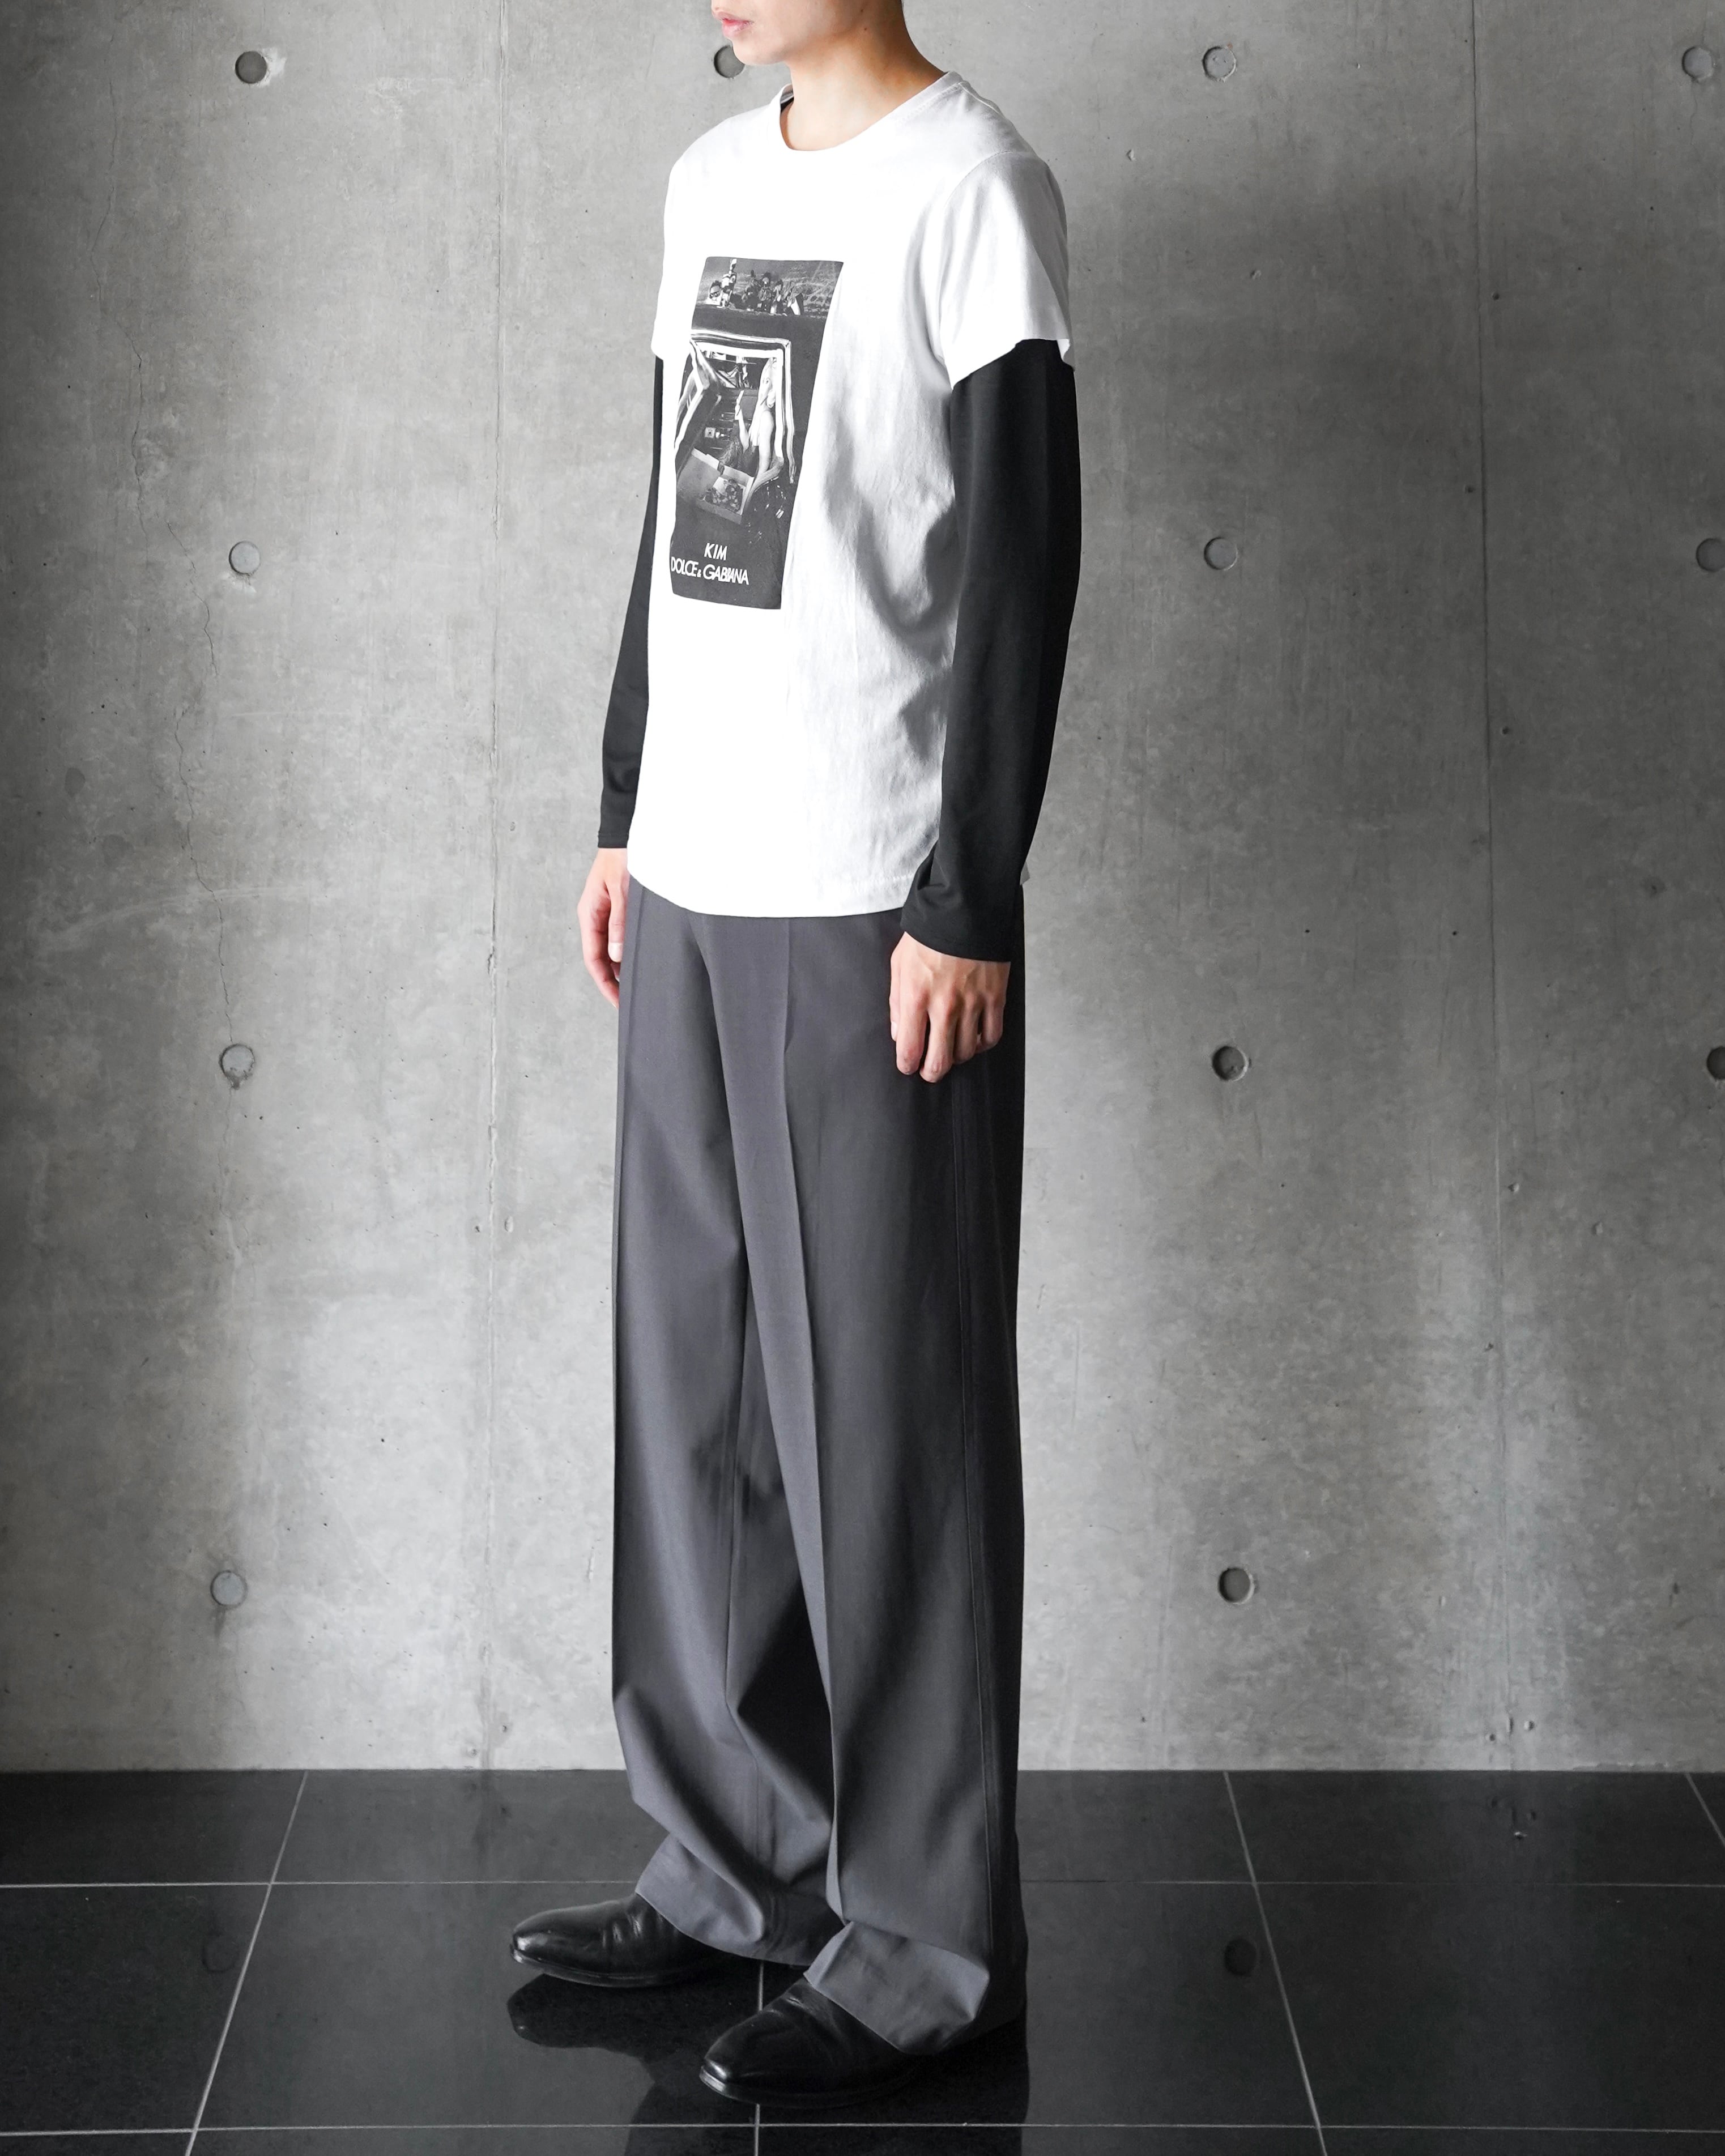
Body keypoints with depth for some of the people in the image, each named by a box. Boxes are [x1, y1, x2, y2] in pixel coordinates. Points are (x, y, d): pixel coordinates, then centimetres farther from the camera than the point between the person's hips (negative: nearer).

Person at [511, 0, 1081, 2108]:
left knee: (885, 1415, -2)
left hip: (872, 907, -8)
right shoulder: (710, 181, 14)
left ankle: (926, 1941, 9)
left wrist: (969, 905, -15)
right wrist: (625, 814, 17)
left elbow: (1022, 565, -12)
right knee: (694, 1392, 12)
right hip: (694, 893, 8)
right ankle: (743, 1858, 26)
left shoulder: (969, 186, -9)